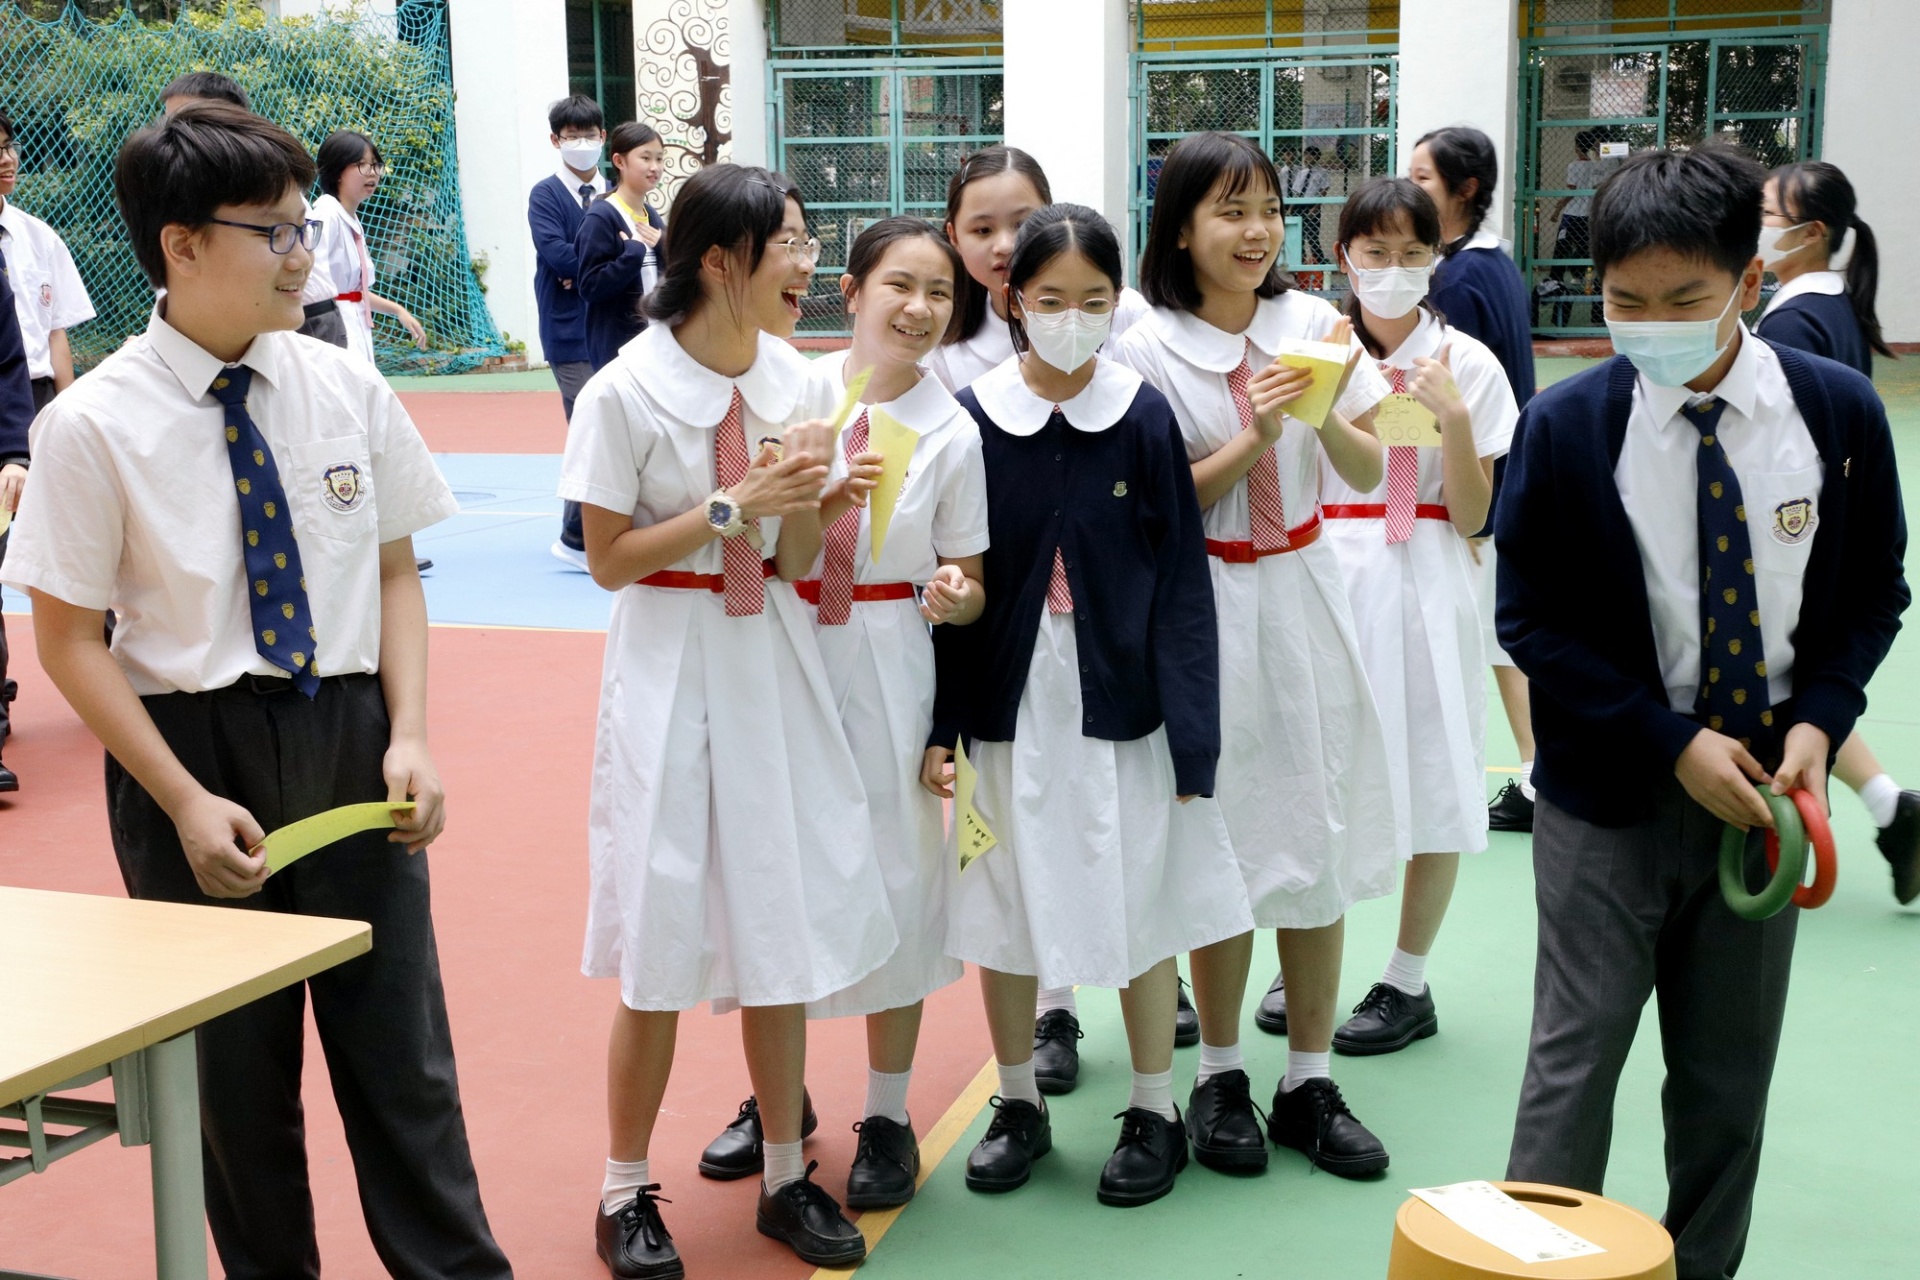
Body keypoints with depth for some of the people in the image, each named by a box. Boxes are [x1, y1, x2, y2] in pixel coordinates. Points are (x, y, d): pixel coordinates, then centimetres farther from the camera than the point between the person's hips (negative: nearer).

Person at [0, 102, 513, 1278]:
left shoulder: (346, 390, -2)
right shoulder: (95, 426, -10)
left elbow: (394, 573, 6)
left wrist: (410, 735, -7)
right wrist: (186, 801, -13)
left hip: (348, 743, 2)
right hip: (192, 748, -2)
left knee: (401, 1049, 7)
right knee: (233, 1065, 12)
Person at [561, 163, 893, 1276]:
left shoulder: (796, 381, 1)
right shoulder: (626, 392, -12)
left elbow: (801, 561, 5)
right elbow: (609, 559, -8)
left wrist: (803, 493, -15)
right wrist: (731, 509, -17)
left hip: (774, 665, 4)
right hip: (672, 674, -4)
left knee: (784, 928, 9)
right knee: (663, 945, 1)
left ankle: (786, 1176, 25)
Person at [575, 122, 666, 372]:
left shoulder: (653, 217, 11)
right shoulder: (601, 218, -11)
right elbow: (589, 286, -17)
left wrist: (664, 246, -4)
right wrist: (634, 251, -20)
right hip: (617, 347, -8)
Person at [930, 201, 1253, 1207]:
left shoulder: (1143, 417, -6)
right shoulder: (973, 417, -4)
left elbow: (1182, 583, -4)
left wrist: (1190, 733, -8)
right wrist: (940, 723, -5)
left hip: (1119, 700, -1)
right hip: (1008, 701, 1)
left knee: (1138, 901, 8)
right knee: (1003, 906, 11)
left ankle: (1154, 1113, 25)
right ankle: (1019, 1105, 30)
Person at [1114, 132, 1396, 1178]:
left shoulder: (1313, 323, 2)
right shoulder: (1148, 348, -7)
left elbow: (1366, 473, 4)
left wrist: (1327, 416, -16)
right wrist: (1254, 437, -20)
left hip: (1302, 595, 3)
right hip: (1205, 609, -3)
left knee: (1320, 836, 5)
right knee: (1224, 848, 3)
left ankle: (1308, 1084, 17)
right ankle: (1219, 1077, 21)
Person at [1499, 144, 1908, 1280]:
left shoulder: (1838, 411, -5)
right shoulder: (1568, 427, -11)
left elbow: (1872, 592, 6)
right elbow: (1530, 619, -8)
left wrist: (1819, 721, -11)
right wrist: (1674, 747, -14)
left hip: (1765, 787, 3)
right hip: (1612, 793, -2)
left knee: (1732, 1072, 14)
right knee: (1576, 1060, 2)